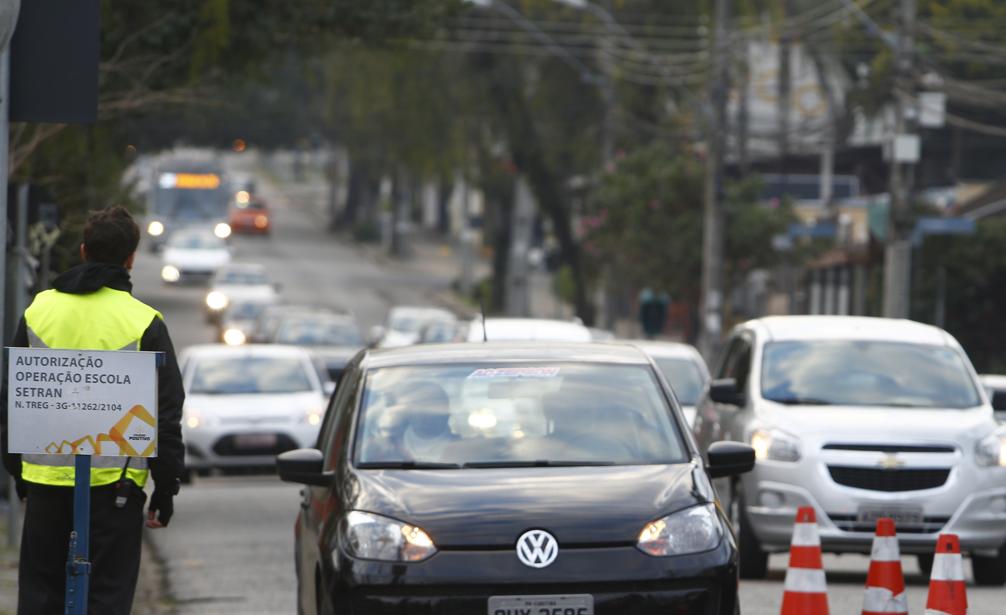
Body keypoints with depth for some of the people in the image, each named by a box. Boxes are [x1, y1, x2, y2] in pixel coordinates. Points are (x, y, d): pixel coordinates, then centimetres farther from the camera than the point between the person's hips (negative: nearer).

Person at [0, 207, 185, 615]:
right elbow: (166, 414, -5)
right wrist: (166, 486, 3)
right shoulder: (144, 324, -6)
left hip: (45, 478, 3)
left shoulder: (39, 310, 6)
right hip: (113, 482, -3)